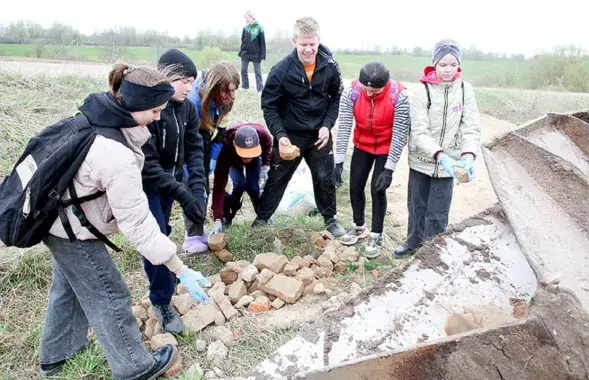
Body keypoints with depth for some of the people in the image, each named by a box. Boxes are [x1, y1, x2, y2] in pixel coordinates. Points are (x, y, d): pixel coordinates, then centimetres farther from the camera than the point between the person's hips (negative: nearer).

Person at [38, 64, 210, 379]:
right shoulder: (117, 156, -36)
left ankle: (56, 355, 48)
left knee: (69, 286, 26)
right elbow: (138, 223, -33)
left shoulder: (98, 118, -9)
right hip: (72, 230, -9)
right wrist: (182, 271, -27)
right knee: (110, 298, 6)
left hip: (57, 216, 9)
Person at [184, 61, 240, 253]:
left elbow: (219, 130, -2)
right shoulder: (194, 99, -34)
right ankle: (192, 237, -1)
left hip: (202, 141, 6)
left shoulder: (223, 100, -14)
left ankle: (199, 232, 17)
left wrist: (212, 160, -5)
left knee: (204, 188, 6)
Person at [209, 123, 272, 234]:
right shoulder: (226, 150, -46)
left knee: (253, 187, -17)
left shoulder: (262, 134, -41)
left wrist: (266, 166, -24)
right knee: (239, 185, -24)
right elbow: (219, 185, -45)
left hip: (256, 157, 1)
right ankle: (226, 218, 0)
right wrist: (217, 220, -51)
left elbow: (268, 145, -12)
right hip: (233, 161, -1)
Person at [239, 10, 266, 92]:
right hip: (245, 53, 4)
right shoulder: (245, 28, 4)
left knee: (257, 72, 2)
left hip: (256, 54, -4)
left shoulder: (259, 28, -7)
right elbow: (242, 41, 11)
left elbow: (262, 42, -7)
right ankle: (245, 86, 19)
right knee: (243, 70, 7)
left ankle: (260, 88, 7)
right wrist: (240, 52, 9)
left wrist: (262, 55, -11)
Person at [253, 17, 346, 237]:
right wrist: (279, 134, -22)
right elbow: (269, 106, -10)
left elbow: (336, 98, 4)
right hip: (290, 134, -2)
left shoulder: (330, 67, -9)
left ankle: (331, 220, 32)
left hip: (319, 134, 2)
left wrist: (327, 125, -9)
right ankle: (262, 219, 26)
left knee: (325, 178, 13)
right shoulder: (281, 70, -17)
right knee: (277, 178, 9)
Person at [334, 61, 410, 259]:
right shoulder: (351, 93, -23)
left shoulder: (399, 97, -30)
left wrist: (389, 169, -25)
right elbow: (343, 128, -21)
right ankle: (358, 226, 29)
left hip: (387, 148, -3)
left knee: (378, 189, -5)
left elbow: (399, 135, -25)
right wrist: (339, 161, -24)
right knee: (355, 186, 5)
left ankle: (376, 235, 12)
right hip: (362, 146, 3)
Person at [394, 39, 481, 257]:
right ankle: (414, 244, 39)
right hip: (421, 161, 0)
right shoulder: (423, 92, -12)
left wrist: (469, 154, -25)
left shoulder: (465, 90, -5)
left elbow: (471, 127, -7)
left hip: (447, 164, 0)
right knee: (417, 207, 17)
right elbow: (419, 132, -17)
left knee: (438, 214, 4)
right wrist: (439, 155, -32)